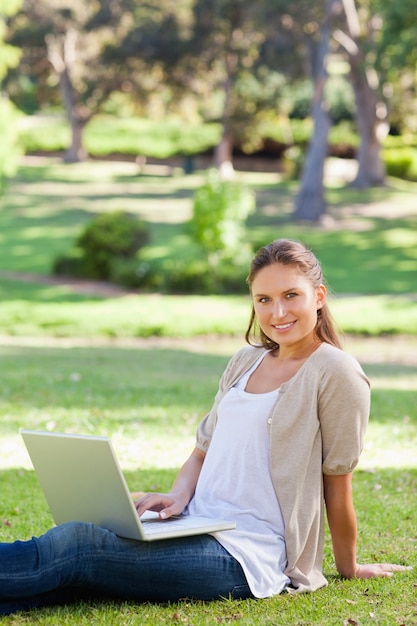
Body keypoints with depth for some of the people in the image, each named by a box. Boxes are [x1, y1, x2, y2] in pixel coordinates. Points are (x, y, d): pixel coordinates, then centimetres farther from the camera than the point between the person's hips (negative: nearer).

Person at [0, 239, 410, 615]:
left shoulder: (334, 373, -7)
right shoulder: (246, 361, 17)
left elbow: (337, 486, -2)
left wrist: (349, 568, 6)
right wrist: (179, 495, 1)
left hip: (249, 556, -7)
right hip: (196, 531, 7)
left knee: (73, 545, -24)